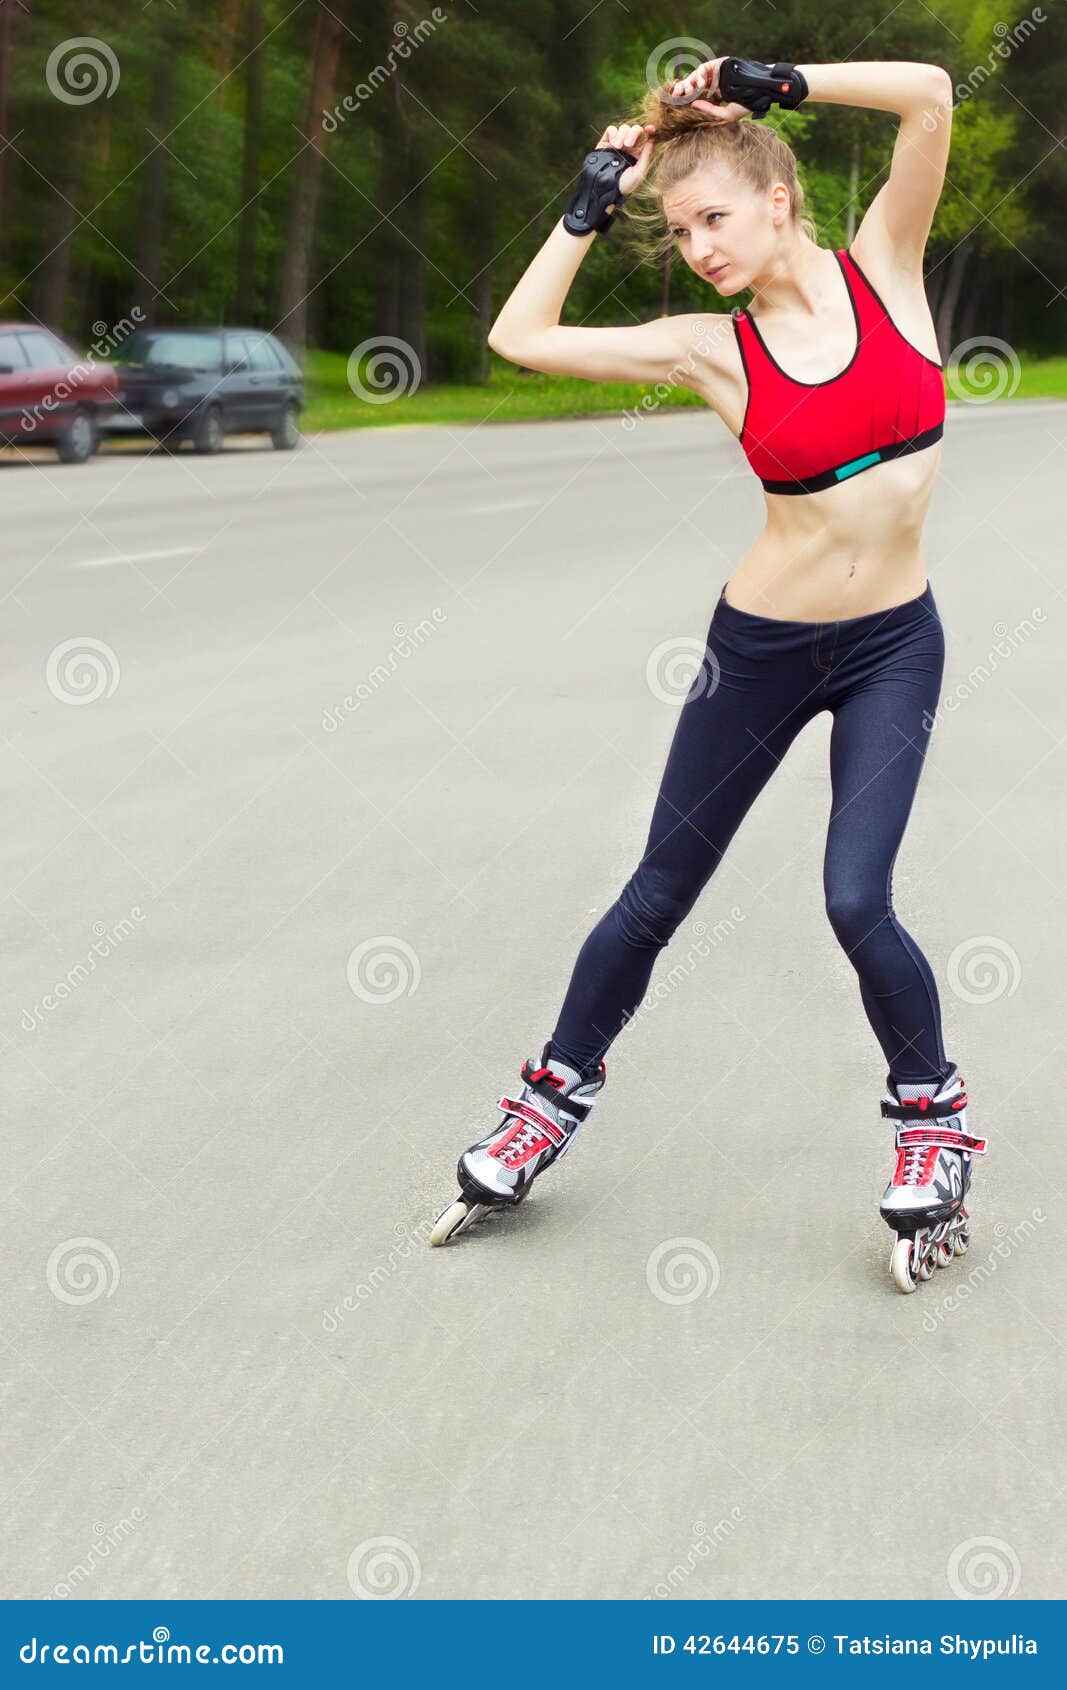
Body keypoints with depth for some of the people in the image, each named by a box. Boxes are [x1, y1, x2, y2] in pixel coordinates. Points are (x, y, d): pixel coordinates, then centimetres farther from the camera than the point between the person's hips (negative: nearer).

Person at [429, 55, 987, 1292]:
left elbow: (929, 94, -16)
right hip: (762, 645, 1)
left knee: (856, 901, -12)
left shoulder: (882, 266, -4)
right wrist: (593, 205, -5)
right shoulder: (708, 348, -6)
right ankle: (554, 1099, 29)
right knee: (656, 897, 9)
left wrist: (765, 83, -12)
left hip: (893, 646, -1)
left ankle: (934, 1126, 12)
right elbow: (521, 339, -10)